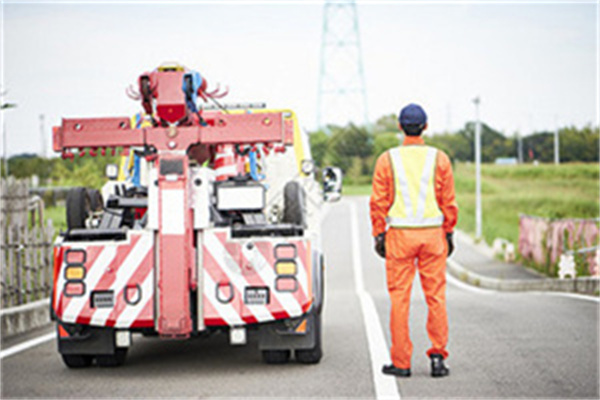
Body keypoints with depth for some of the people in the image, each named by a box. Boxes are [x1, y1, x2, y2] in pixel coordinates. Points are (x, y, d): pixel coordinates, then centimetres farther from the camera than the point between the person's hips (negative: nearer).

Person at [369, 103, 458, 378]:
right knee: (435, 296, 6)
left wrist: (379, 235, 4)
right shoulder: (439, 159, 1)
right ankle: (437, 356, 2)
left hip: (399, 234, -1)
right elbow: (449, 202, 2)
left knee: (400, 298, 3)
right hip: (432, 233, 1)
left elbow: (379, 203, -2)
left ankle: (401, 362, 5)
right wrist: (449, 234, 11)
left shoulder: (387, 160, -1)